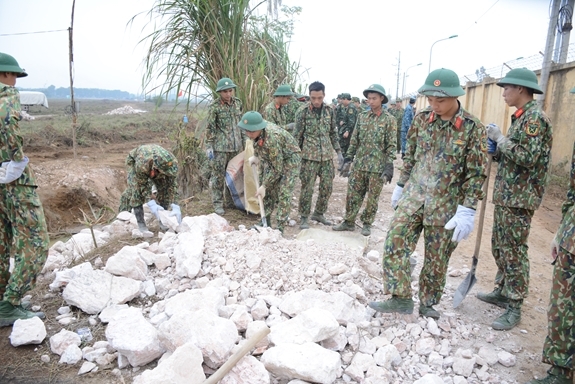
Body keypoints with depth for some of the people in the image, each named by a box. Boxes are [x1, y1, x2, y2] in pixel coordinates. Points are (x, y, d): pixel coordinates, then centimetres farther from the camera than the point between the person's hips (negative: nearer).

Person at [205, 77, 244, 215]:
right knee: (218, 175, 2)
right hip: (220, 146, -5)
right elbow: (210, 128, -8)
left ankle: (231, 200, 26)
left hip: (236, 145, 5)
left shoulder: (237, 102, 6)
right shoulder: (214, 106, -9)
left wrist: (244, 141, 13)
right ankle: (217, 203, 12)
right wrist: (209, 147, -11)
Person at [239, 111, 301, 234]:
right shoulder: (257, 131, -16)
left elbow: (277, 168, -31)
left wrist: (264, 186, -25)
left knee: (283, 194, -13)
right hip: (272, 159, 8)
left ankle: (280, 229, -7)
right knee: (267, 191, 9)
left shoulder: (272, 138, -39)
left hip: (289, 160, -8)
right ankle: (266, 222, 22)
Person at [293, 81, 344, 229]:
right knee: (307, 188, -1)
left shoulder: (329, 110, 5)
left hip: (327, 155, 5)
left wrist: (339, 151, 11)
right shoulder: (303, 111, -8)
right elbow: (297, 136, -5)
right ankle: (304, 217, 13)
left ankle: (319, 213, 26)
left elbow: (333, 133, 14)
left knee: (327, 186, 8)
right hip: (309, 156, -4)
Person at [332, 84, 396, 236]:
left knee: (372, 198, 6)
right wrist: (348, 157, 6)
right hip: (359, 164, 4)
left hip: (377, 166, -4)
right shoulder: (362, 117, 7)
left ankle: (367, 224, 20)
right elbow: (354, 140, 12)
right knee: (353, 194, 7)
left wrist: (389, 165, -13)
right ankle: (349, 222, 20)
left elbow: (391, 145, -6)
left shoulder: (389, 120, -4)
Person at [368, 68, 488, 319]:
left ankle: (427, 303, 27)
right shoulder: (421, 119, 2)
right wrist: (400, 186, 15)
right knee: (395, 240, -9)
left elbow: (476, 173, -10)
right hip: (413, 195, 3)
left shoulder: (472, 128, -9)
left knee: (437, 259, 7)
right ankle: (400, 298, 4)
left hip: (446, 203, -3)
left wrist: (467, 211, -15)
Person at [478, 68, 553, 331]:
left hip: (519, 199, -10)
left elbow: (527, 157, -25)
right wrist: (495, 150, 4)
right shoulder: (521, 117, 16)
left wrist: (500, 139, -16)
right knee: (500, 247, 17)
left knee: (514, 252, -2)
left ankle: (514, 308, 9)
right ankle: (503, 292, 31)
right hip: (506, 196, 10)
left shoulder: (535, 117, -14)